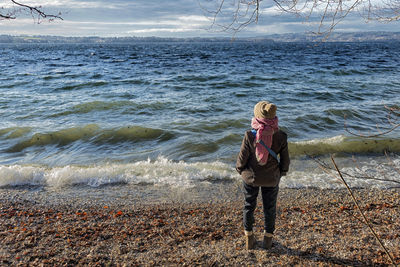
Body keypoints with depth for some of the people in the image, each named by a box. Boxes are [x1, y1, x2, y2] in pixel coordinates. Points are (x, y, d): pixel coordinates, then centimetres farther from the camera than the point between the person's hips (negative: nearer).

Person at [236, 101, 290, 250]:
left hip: (251, 177, -1)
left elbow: (242, 158, -13)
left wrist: (239, 169, 8)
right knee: (269, 208, 21)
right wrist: (281, 172, 13)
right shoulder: (281, 137, -17)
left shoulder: (250, 136, -23)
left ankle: (249, 238, 35)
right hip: (271, 179, 1)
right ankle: (268, 239, 36)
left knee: (249, 206, 20)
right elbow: (285, 160, -6)